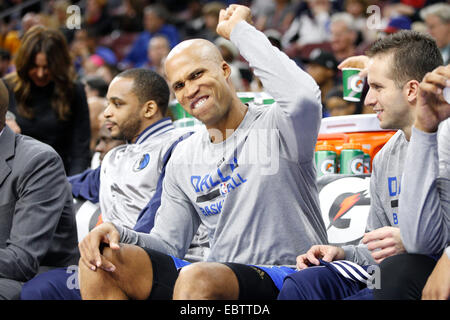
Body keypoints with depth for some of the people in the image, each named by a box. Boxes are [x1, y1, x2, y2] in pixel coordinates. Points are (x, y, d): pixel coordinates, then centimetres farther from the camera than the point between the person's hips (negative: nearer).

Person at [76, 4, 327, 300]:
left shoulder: (277, 127, -4)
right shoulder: (183, 159, 15)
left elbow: (304, 96, -30)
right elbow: (168, 245, 18)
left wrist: (239, 29, -15)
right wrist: (118, 233, -6)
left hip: (285, 277, -6)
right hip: (216, 273, 7)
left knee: (196, 278, -38)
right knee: (102, 259, -11)